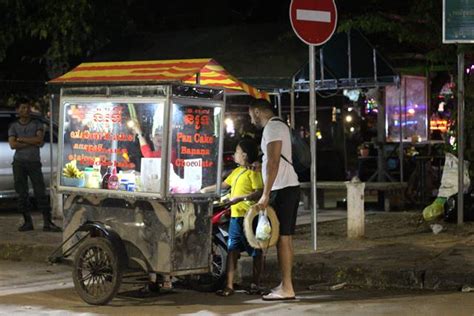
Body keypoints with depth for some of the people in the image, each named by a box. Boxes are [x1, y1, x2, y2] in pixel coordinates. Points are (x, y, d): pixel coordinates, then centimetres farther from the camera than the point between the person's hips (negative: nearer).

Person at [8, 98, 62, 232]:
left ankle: (47, 222, -7)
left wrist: (21, 139, -9)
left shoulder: (37, 124, 6)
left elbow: (40, 140, -11)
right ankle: (27, 222, 9)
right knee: (22, 193, 2)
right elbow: (12, 145, -8)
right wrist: (32, 143, -10)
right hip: (19, 162, 1)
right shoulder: (13, 126, 6)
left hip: (34, 162, -1)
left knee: (40, 192, -5)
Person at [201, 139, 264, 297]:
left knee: (256, 251, 4)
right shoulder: (236, 171, 16)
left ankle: (255, 284, 13)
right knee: (232, 250, 3)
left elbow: (259, 192, -20)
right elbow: (224, 185, 30)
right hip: (235, 216, 8)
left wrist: (240, 198, -25)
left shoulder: (253, 172, -10)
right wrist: (206, 190, 34)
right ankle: (229, 285, 3)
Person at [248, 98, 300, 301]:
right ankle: (285, 284, 16)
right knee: (286, 237, 11)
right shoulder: (279, 125, 20)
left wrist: (266, 194, -21)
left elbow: (273, 162, -19)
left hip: (283, 189, -10)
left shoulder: (272, 127, -11)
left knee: (282, 238, -10)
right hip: (289, 187, 10)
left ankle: (287, 289, -10)